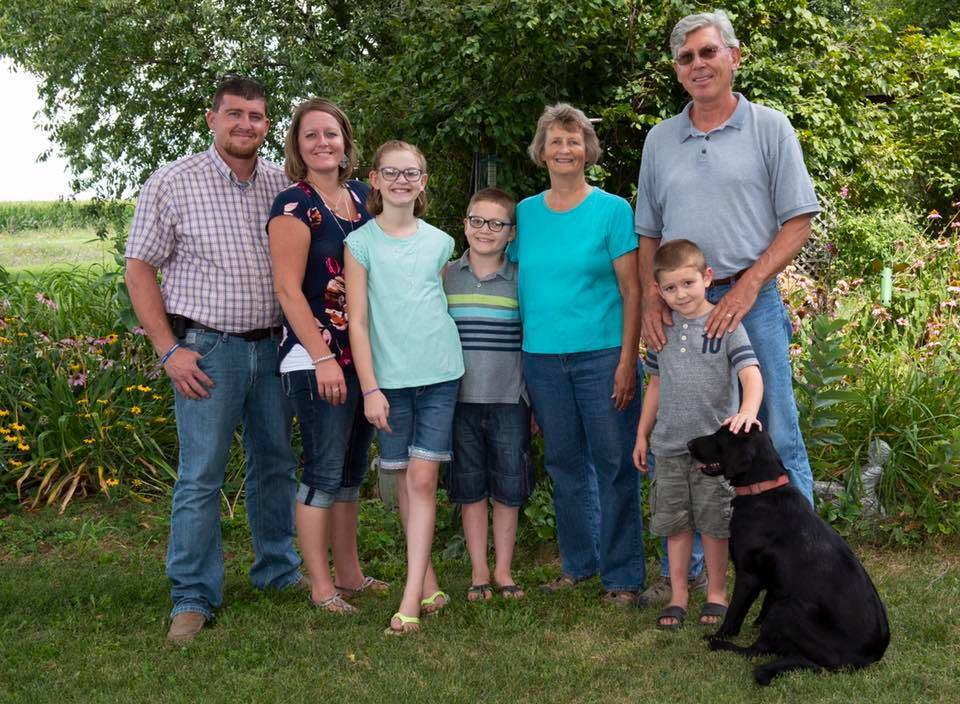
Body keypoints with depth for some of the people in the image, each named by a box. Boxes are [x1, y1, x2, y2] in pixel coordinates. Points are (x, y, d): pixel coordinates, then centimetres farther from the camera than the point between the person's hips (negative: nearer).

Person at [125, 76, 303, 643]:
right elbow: (140, 267, -4)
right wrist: (170, 350, -10)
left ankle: (278, 568, 30)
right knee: (201, 475, -5)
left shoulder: (281, 185, 6)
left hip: (271, 344, 4)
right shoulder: (173, 184, -6)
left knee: (276, 463, 14)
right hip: (207, 348, -4)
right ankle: (194, 598, 4)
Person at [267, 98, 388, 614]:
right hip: (316, 358, -7)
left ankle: (349, 574, 25)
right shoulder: (294, 205, -9)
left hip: (363, 356, 7)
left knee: (352, 471, 14)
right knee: (324, 471, -3)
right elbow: (288, 289, -14)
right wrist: (323, 358, -18)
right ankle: (321, 586, 7)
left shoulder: (360, 197, 12)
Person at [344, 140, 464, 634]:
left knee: (423, 477, -7)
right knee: (405, 479, 6)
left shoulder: (439, 242, 8)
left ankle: (412, 597, -9)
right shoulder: (360, 242, 0)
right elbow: (357, 321, -2)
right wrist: (369, 388, -7)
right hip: (388, 376, -1)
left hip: (440, 372, 1)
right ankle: (429, 583, 18)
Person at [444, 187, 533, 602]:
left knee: (509, 489, 6)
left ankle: (503, 570, 20)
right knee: (470, 489, 8)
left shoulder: (520, 281, 1)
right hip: (461, 400, 1)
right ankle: (478, 571, 19)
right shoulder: (445, 278, 3)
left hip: (509, 401, 0)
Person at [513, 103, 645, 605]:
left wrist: (628, 360, -11)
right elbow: (518, 284, 13)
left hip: (601, 355, -4)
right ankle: (578, 563, 25)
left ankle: (621, 573, 8)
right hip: (542, 357, 4)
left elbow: (632, 290, -4)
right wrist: (518, 361, 9)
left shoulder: (612, 209, -1)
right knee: (564, 464, 12)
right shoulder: (525, 213, 9)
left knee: (613, 464, -1)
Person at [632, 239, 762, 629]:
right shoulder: (663, 330, 7)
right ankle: (678, 594, 20)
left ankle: (716, 592, 21)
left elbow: (751, 373, -16)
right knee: (674, 523, 9)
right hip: (669, 446, 4)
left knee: (713, 524, 5)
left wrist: (747, 410, -36)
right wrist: (642, 434, 17)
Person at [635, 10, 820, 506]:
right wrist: (651, 298, 1)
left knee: (776, 442, -2)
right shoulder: (659, 140, 14)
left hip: (751, 303, -3)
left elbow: (798, 222, -1)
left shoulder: (770, 128, 4)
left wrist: (748, 286, -13)